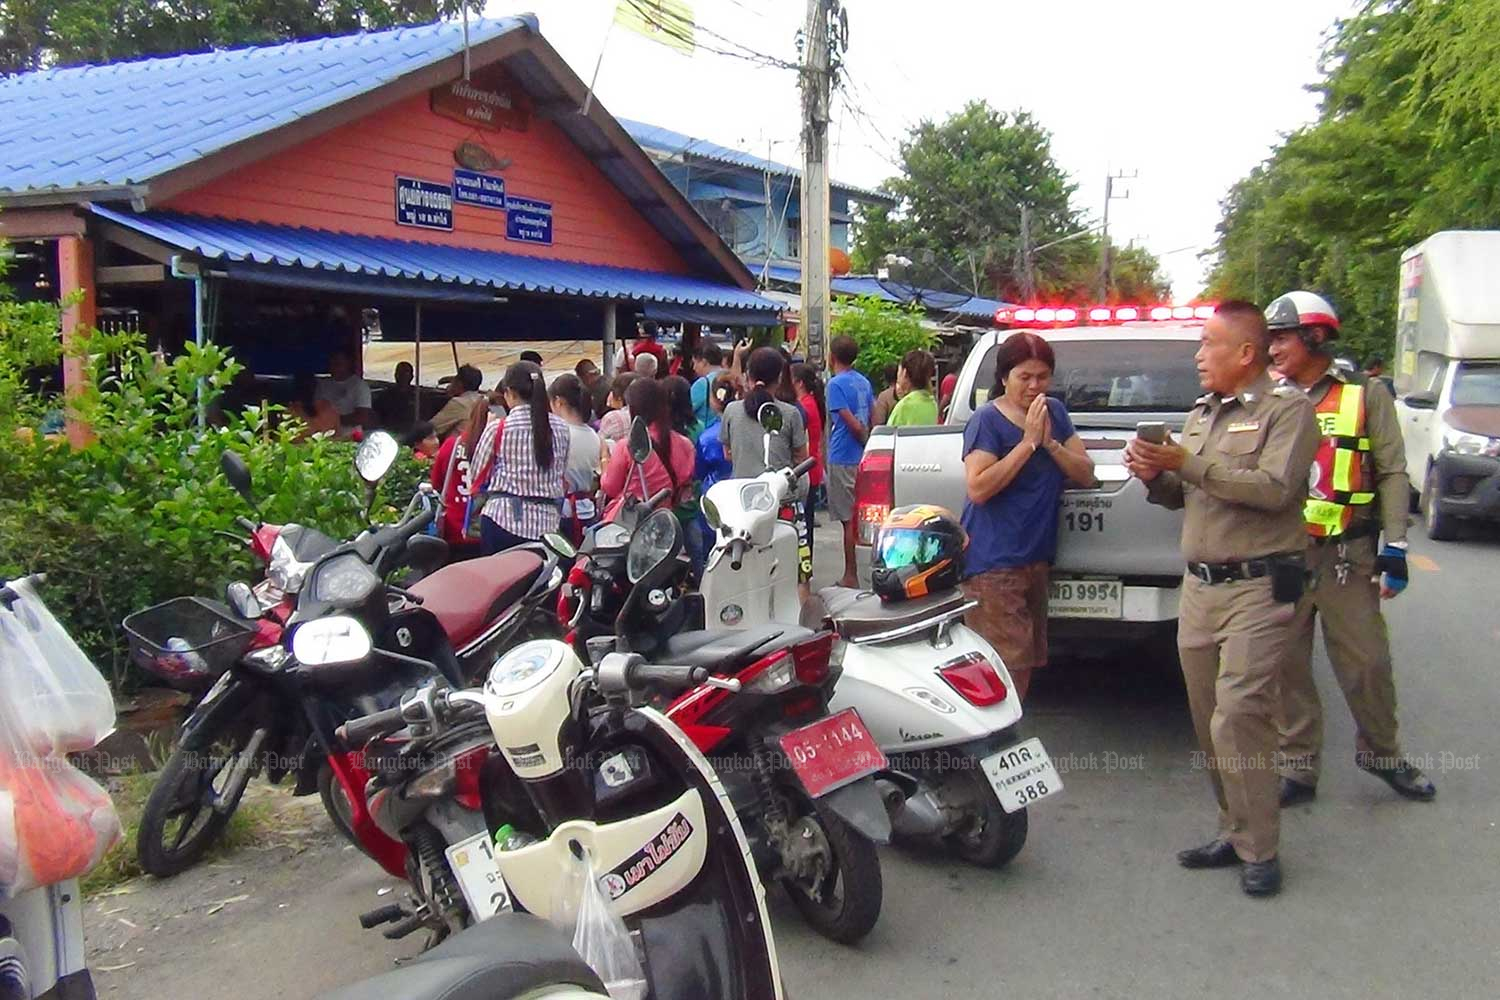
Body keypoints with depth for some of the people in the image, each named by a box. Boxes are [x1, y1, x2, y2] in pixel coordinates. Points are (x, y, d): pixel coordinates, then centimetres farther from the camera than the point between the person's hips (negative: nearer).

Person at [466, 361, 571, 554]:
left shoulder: (498, 428, -4)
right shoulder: (561, 428, 5)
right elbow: (562, 476, 10)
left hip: (505, 518, -3)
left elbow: (476, 475, 4)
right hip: (548, 521, 3)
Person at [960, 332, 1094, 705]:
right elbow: (977, 488, -20)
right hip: (993, 563, -7)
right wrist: (1028, 442, -17)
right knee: (1007, 666, -12)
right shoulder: (987, 420, -8)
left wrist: (1050, 442, -8)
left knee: (1028, 660, 12)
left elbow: (1086, 474, 9)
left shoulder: (1055, 412, 13)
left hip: (1038, 557, 7)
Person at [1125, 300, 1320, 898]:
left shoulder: (1287, 409, -4)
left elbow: (1274, 489, -19)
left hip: (1257, 586, -7)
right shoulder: (1202, 413, 18)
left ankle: (1259, 849, -2)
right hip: (1200, 585, 8)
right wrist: (1157, 477, -1)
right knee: (1209, 722, 10)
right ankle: (1236, 831, 21)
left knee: (1237, 717, -14)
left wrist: (1187, 464, -19)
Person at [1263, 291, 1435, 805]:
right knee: (1287, 666, 5)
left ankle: (1381, 754, 27)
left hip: (1347, 554, -2)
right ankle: (1298, 769, 17)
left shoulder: (1366, 394, 2)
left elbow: (1393, 473, 0)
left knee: (1367, 662, 4)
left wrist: (1393, 546, -6)